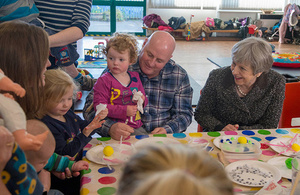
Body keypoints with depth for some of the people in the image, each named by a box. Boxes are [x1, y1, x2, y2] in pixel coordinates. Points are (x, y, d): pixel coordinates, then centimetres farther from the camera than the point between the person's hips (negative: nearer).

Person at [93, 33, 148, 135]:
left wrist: (142, 100, -2)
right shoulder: (104, 81, -6)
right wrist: (124, 110, -19)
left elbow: (143, 97, 24)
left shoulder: (135, 77, 12)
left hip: (137, 126, 6)